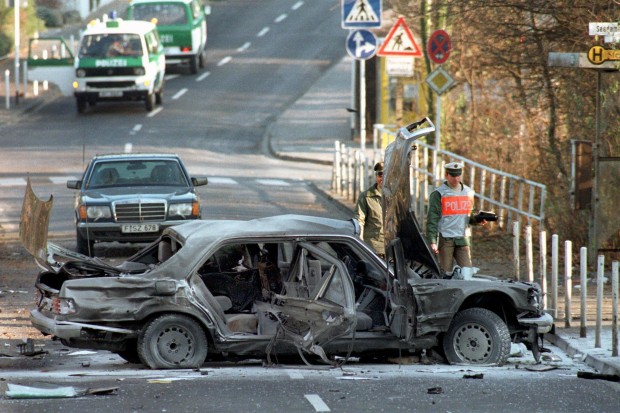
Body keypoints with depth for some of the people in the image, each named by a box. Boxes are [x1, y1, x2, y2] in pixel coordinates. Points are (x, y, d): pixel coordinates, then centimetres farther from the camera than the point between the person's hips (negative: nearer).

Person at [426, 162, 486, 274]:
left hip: (463, 239, 4)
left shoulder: (468, 192, 15)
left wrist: (477, 220, -1)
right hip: (445, 239, -4)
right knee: (446, 273, -2)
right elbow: (432, 220, -5)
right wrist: (432, 242, -14)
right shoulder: (438, 194, -1)